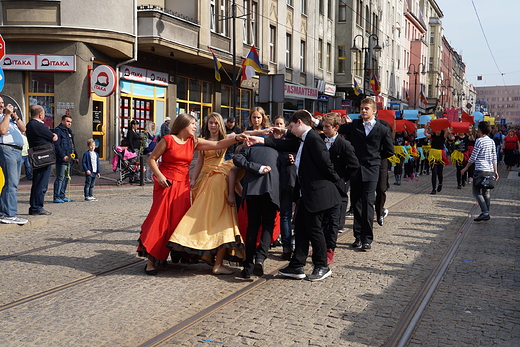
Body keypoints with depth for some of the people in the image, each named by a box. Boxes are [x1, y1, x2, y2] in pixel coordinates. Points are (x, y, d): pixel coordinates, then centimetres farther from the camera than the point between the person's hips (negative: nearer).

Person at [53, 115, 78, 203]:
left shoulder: (69, 131, 21)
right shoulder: (58, 130, -8)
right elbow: (56, 145, -16)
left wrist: (76, 156, 20)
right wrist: (63, 156, -23)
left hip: (69, 159, 9)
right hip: (61, 159, -9)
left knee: (66, 177, 12)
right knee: (60, 177, -9)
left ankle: (62, 196, 19)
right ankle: (56, 197, -6)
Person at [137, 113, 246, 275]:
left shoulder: (194, 142, 9)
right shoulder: (168, 140, -5)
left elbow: (218, 144, 2)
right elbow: (152, 159, -1)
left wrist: (236, 138, -9)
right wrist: (159, 175, -15)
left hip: (183, 186, 5)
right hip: (166, 183, -5)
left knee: (179, 220, 4)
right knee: (160, 220, -8)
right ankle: (150, 261, -5)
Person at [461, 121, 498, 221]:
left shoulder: (479, 141, -10)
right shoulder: (492, 141, 11)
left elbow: (473, 157, -9)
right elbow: (494, 158, 13)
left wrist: (465, 168, 1)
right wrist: (495, 171, 17)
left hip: (481, 170, -7)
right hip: (490, 171, 7)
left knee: (477, 192, -3)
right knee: (486, 192, 13)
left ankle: (485, 212, -14)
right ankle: (486, 214, 16)